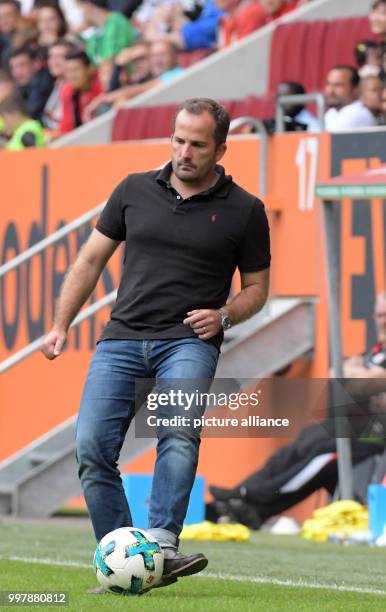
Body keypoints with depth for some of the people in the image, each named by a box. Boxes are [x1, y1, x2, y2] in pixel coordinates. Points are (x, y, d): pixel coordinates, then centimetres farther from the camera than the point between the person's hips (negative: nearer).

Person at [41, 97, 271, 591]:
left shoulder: (244, 211, 4)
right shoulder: (135, 190, 9)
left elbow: (256, 287, 12)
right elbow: (92, 258, 16)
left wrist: (223, 316, -8)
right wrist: (60, 325, 9)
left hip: (189, 341, -3)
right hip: (122, 336, 3)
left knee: (178, 432, -30)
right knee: (92, 448, -12)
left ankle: (161, 545, -37)